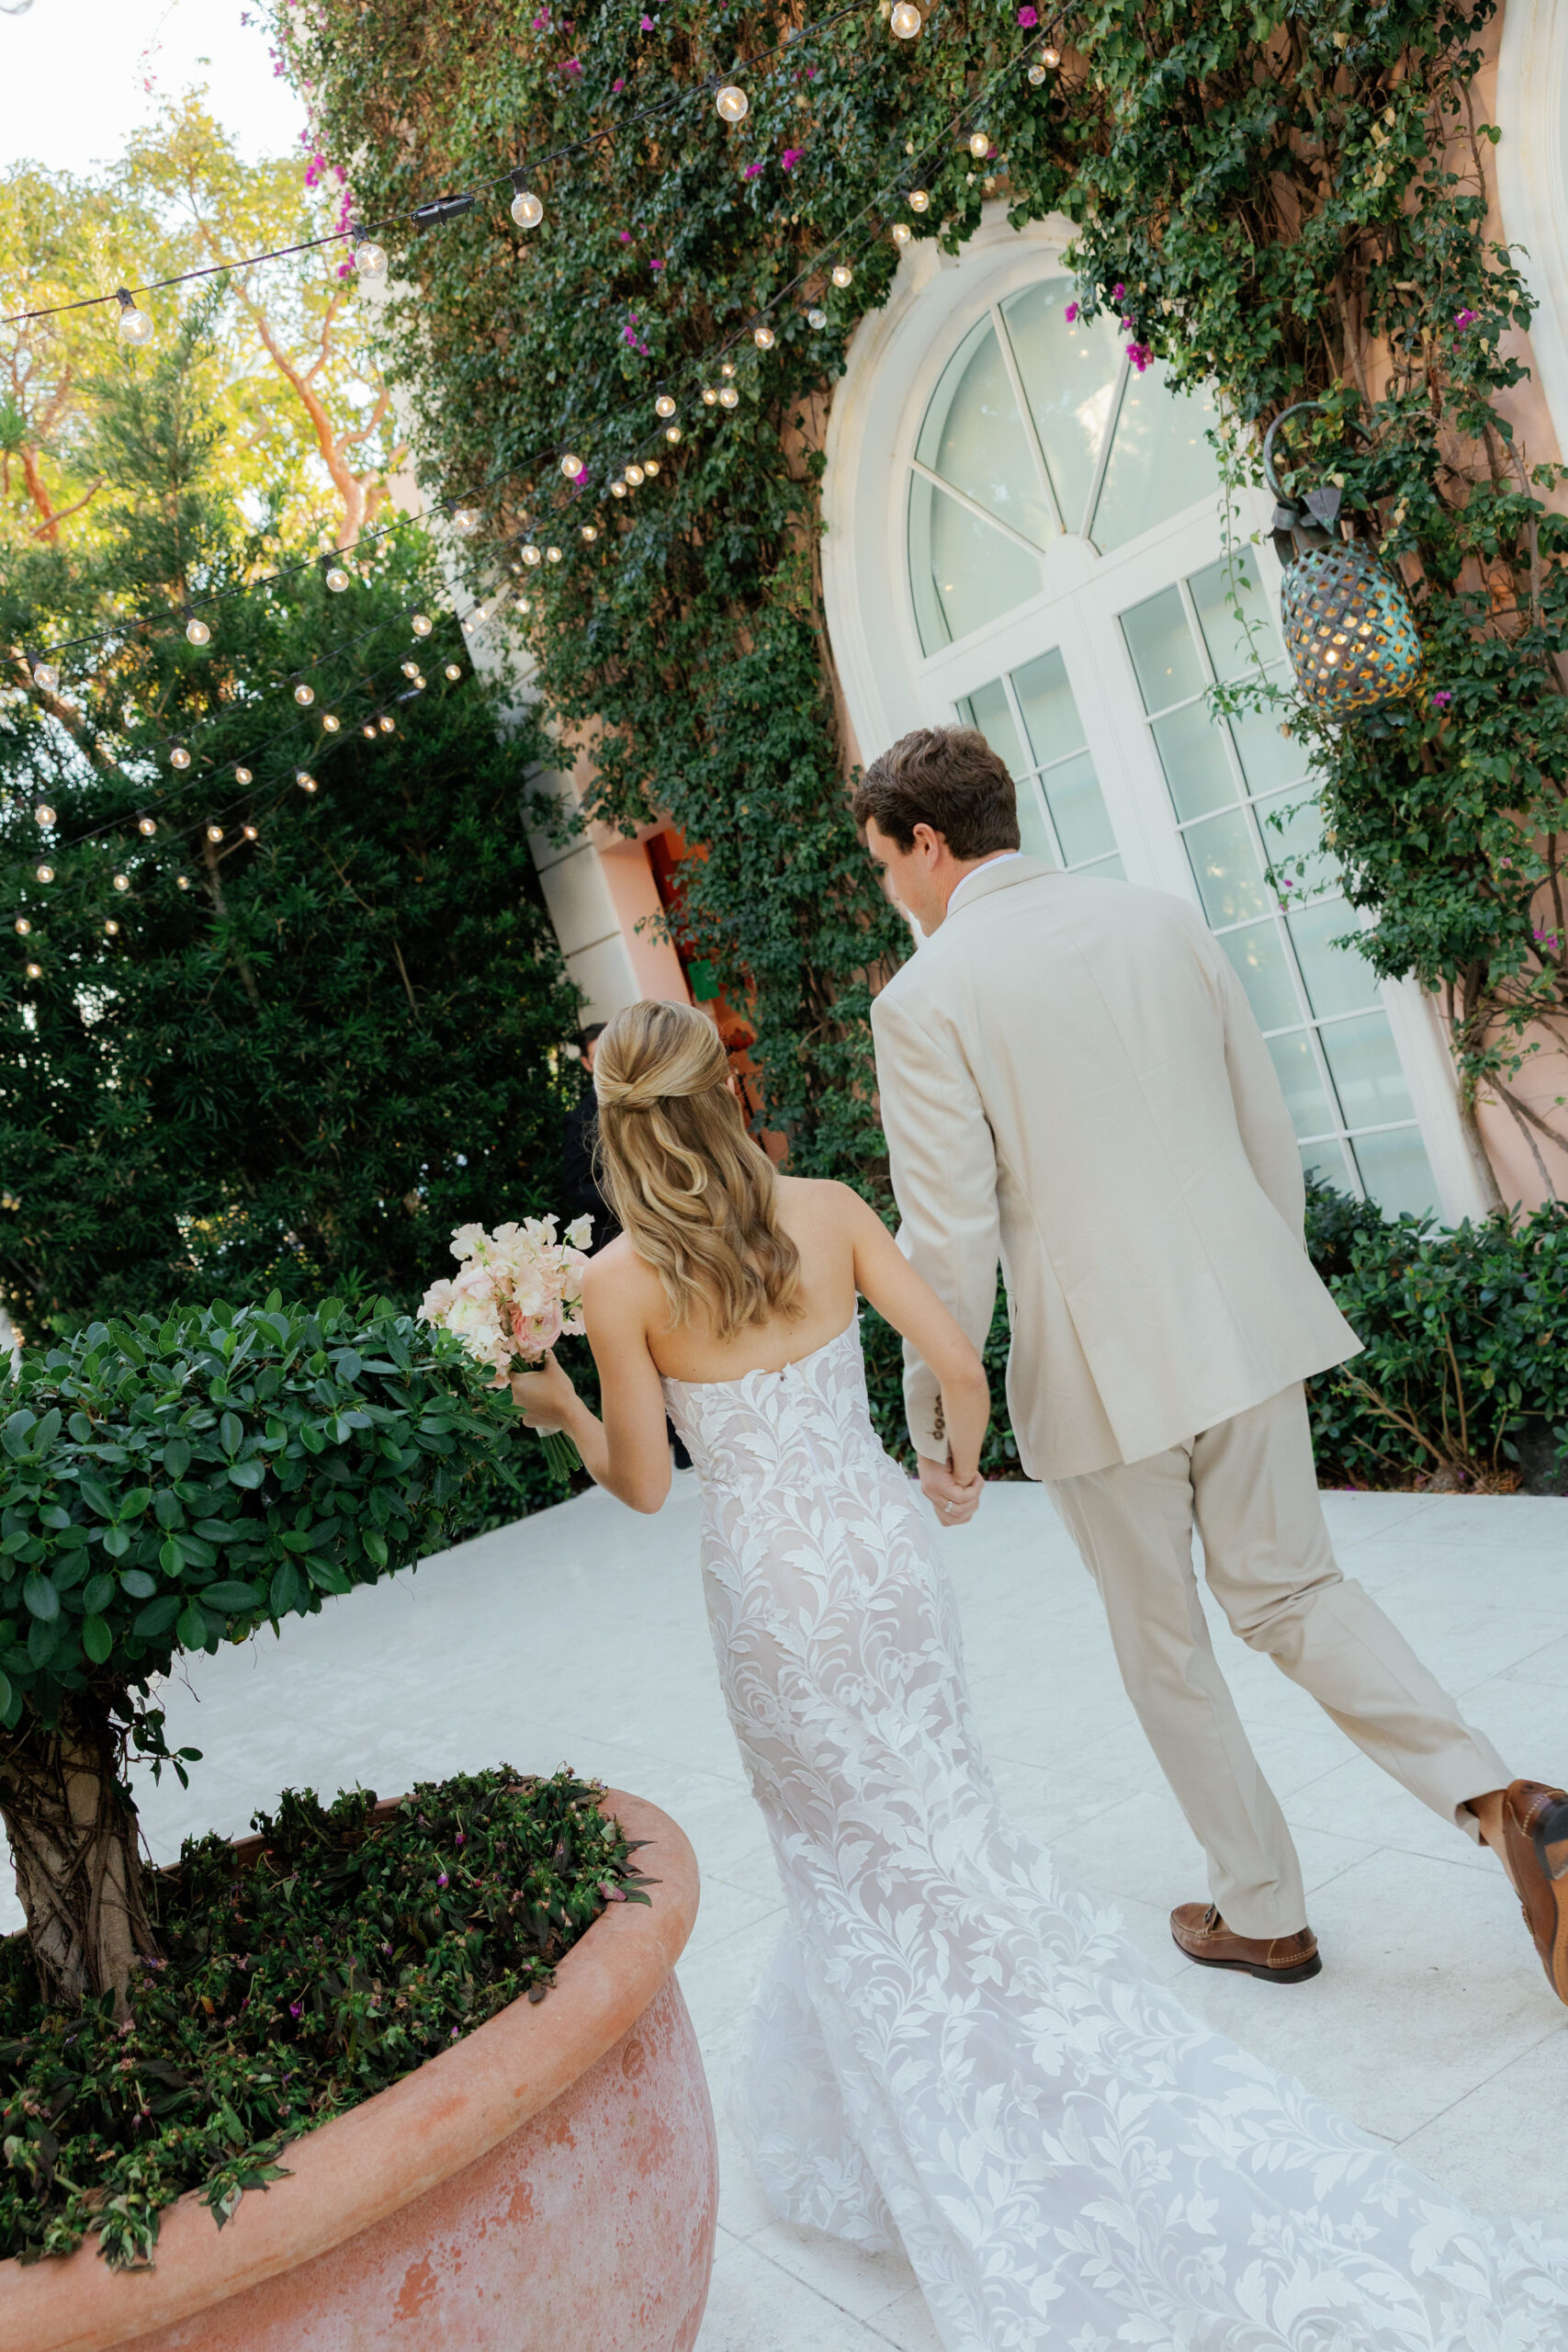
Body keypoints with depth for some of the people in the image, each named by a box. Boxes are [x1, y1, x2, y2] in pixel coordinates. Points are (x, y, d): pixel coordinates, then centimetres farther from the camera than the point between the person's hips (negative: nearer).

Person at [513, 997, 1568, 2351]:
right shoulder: (828, 1210, -6)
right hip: (885, 1546, 3)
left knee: (859, 1846, 16)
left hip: (771, 1585, -2)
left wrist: (563, 1411, 11)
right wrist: (960, 1463, 13)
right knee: (913, 1819, 21)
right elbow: (959, 1367, -6)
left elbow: (643, 1483, -6)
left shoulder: (618, 1283, -12)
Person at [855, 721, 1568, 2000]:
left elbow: (952, 1241, -13)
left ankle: (1263, 1913, 30)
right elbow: (1273, 1135, 9)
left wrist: (934, 1418, -1)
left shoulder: (925, 998, -11)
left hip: (1101, 1365, -5)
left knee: (1162, 1644, 15)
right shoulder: (1162, 919, 5)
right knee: (1289, 1586, 21)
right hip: (1246, 1319, 5)